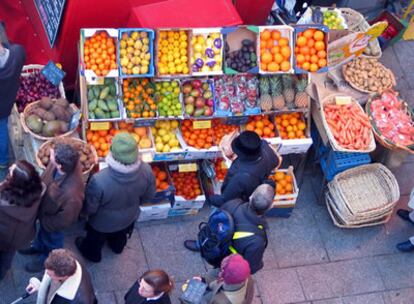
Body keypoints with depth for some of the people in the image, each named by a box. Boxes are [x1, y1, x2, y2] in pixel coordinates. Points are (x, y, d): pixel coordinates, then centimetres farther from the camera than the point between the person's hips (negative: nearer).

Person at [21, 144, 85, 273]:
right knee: (42, 230, 36)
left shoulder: (72, 194, -49)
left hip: (53, 221, -6)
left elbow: (65, 220, -28)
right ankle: (38, 246, 68)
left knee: (52, 239, 28)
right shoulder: (67, 162, -31)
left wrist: (44, 221, -12)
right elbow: (46, 177, -6)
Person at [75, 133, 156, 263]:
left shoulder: (99, 181, -45)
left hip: (103, 223, -3)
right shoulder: (146, 171, -34)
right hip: (130, 218, 3)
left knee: (95, 240, 33)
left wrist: (85, 210, -2)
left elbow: (89, 208, -26)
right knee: (120, 236, 38)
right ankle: (117, 247, 68)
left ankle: (92, 254, 63)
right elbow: (149, 195, -12)